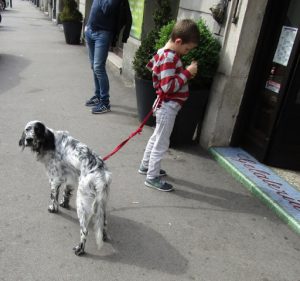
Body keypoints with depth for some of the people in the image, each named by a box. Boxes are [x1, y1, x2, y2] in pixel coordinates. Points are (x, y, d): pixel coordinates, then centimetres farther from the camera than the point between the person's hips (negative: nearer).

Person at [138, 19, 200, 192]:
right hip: (168, 106, -10)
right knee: (162, 143, 1)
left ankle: (146, 166, 39)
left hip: (165, 104, 10)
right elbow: (169, 87, -30)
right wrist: (187, 73, -22)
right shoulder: (170, 58, -24)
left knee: (157, 137, 23)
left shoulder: (164, 52, 6)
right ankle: (152, 177, 14)